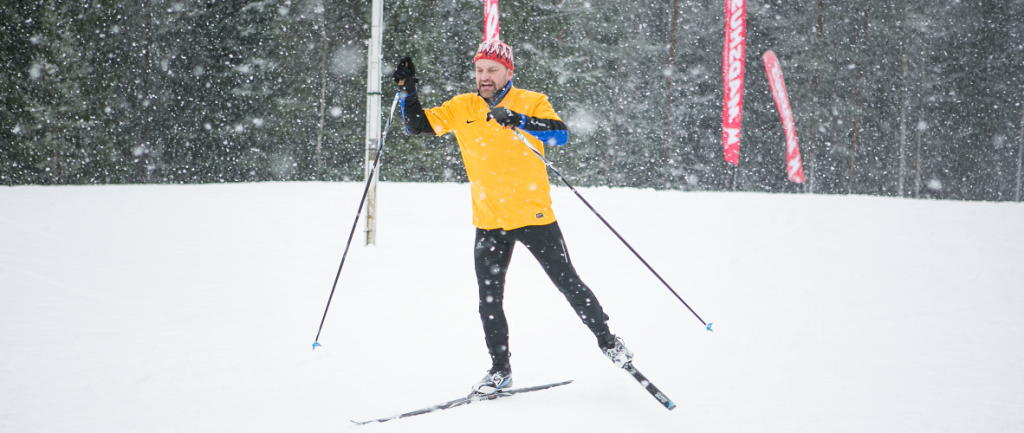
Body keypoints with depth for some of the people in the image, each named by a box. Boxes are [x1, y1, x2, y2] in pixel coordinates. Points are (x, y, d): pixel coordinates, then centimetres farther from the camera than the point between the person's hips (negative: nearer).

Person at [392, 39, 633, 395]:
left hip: (533, 215, -3)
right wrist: (407, 91, -7)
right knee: (489, 299, 2)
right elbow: (418, 126, 9)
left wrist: (519, 121, -36)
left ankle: (607, 341, 23)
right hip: (489, 222, 3)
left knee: (568, 283, 5)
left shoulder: (531, 103, -5)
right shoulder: (462, 108, 5)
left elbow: (560, 134, -21)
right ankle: (500, 369, 16)